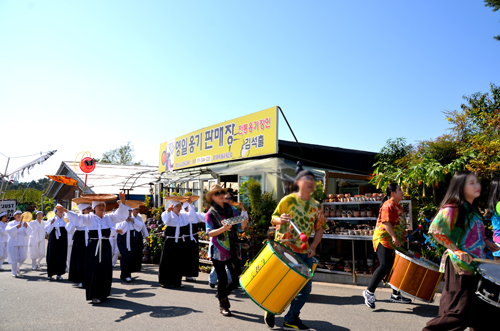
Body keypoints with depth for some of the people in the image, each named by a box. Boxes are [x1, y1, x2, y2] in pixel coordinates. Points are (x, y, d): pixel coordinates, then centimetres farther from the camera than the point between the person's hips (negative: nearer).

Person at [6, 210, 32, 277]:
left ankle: (18, 267, 30)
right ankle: (14, 272, 12)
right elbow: (8, 230, -14)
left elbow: (29, 232, -6)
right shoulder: (11, 223, 6)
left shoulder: (24, 223, 9)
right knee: (14, 258, -4)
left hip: (23, 243, 2)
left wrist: (26, 226, -26)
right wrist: (16, 227, -29)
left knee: (23, 258, 0)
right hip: (13, 243, -2)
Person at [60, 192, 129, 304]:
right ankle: (94, 295, 5)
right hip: (93, 247, -3)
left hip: (105, 247, 3)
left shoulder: (109, 218, 10)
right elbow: (77, 217, -9)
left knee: (105, 270, 7)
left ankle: (103, 293, 23)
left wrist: (122, 202, -11)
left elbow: (121, 214, 4)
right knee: (93, 270, -4)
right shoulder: (89, 218, 2)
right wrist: (66, 211, -22)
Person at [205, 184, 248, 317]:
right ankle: (223, 305, 22)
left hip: (232, 250, 4)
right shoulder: (210, 214, -2)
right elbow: (210, 233, -12)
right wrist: (223, 228, -28)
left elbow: (240, 228, 9)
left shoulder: (231, 210, 9)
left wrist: (244, 223, -14)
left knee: (237, 278, 2)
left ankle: (222, 293, 30)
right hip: (218, 251, -4)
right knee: (222, 280, 2)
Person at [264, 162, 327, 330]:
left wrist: (313, 246, -3)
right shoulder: (288, 200, -5)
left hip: (304, 253, 5)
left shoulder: (316, 206, 6)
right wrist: (279, 220, -22)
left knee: (306, 288, 6)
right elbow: (274, 218, 1)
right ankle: (270, 310, 29)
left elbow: (320, 229, 10)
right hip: (283, 249, -4)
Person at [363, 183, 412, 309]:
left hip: (395, 242, 10)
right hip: (384, 240, -10)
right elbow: (386, 222, -23)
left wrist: (402, 237, 20)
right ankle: (369, 292, -9)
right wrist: (394, 237, -30)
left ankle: (396, 295, 25)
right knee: (385, 266, -16)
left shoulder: (398, 206, 18)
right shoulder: (388, 205, -13)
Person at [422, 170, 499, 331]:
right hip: (459, 266, -9)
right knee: (459, 311, -4)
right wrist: (456, 250, -22)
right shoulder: (452, 209, -16)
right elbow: (435, 230, -24)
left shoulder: (473, 209, 13)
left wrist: (485, 242, 10)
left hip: (476, 265, 9)